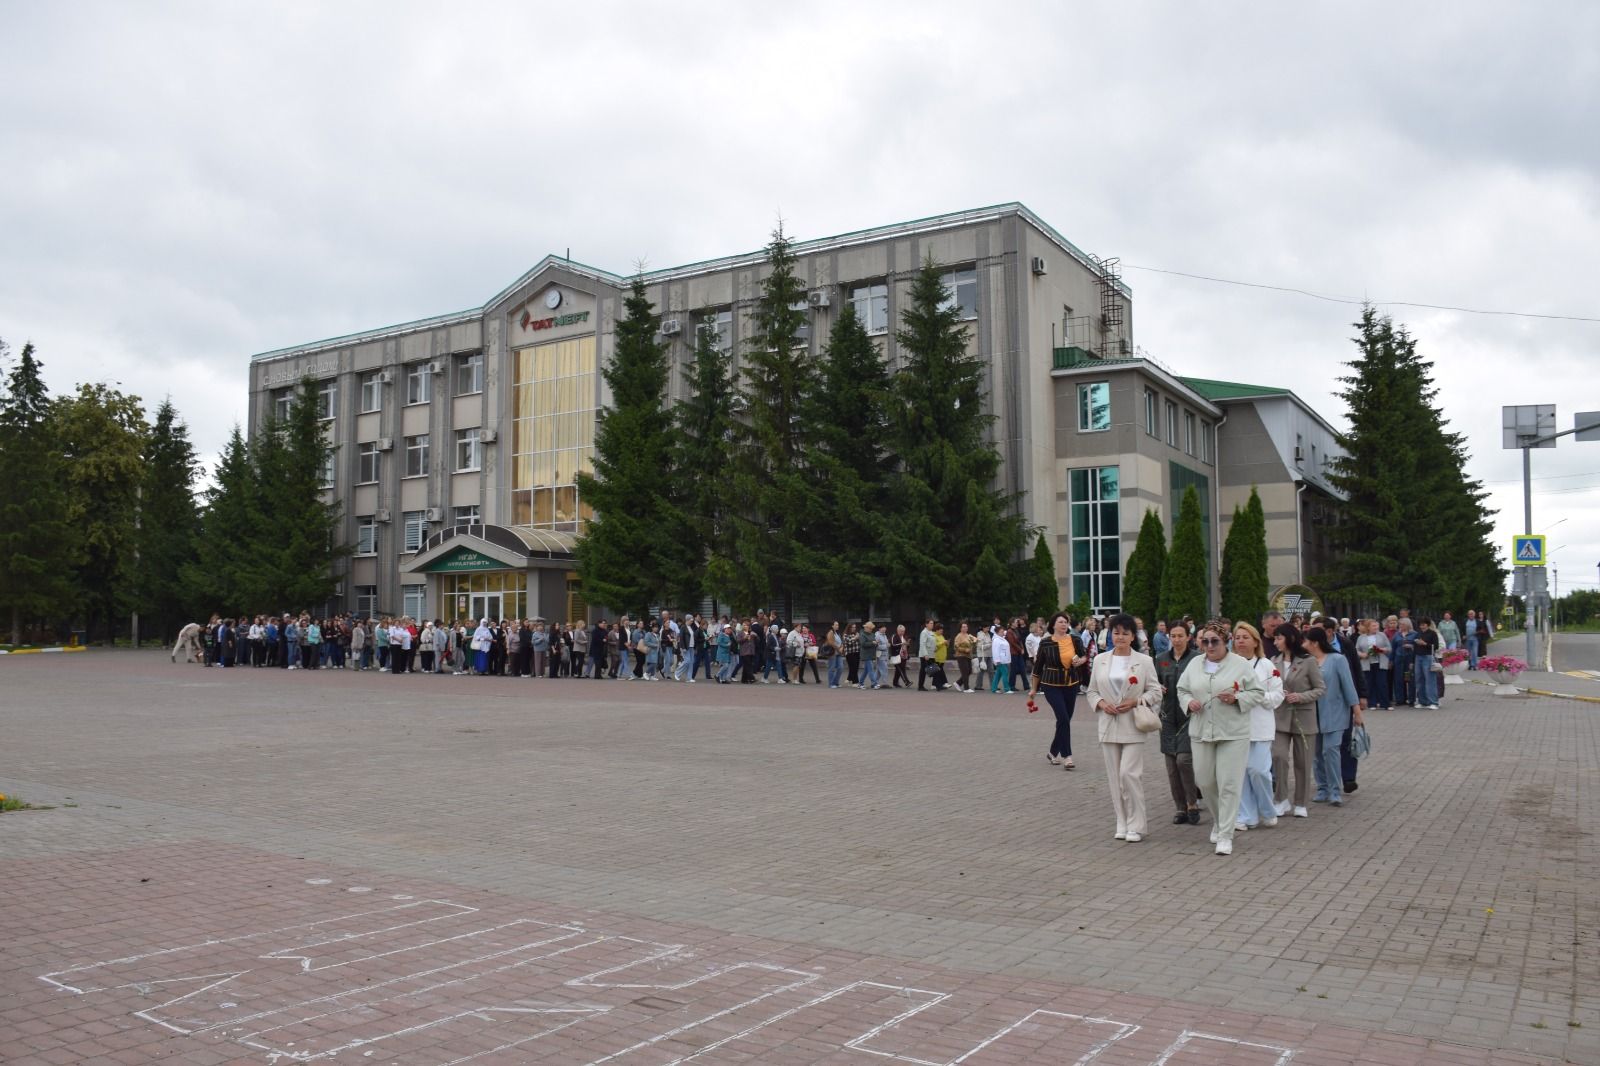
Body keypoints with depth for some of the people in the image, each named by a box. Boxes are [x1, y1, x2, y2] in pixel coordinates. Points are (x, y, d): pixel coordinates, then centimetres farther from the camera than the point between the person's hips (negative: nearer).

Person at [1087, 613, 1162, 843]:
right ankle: (1122, 824, 18)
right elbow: (1092, 691, 12)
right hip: (1108, 726, 4)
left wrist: (1136, 701, -14)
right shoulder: (1100, 660, 8)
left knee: (1129, 774, -11)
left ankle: (1136, 826, 1)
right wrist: (1101, 703, -8)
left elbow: (1155, 692, 1)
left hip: (1133, 727, -4)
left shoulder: (1144, 661, -1)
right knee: (1114, 777, 7)